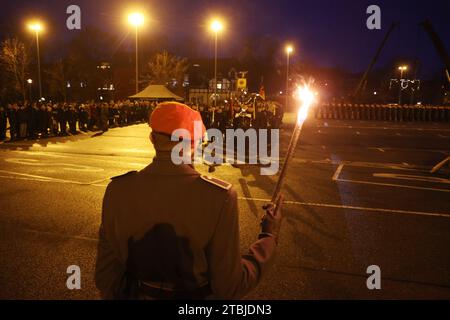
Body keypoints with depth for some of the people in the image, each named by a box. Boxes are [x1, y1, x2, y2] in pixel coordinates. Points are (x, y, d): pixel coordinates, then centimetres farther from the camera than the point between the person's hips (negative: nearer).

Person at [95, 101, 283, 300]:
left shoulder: (117, 190, -18)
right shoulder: (219, 197, -26)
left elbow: (106, 271, -8)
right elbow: (230, 287, -19)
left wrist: (113, 294, 12)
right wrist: (269, 236, -8)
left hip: (139, 294, 2)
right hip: (198, 294, -1)